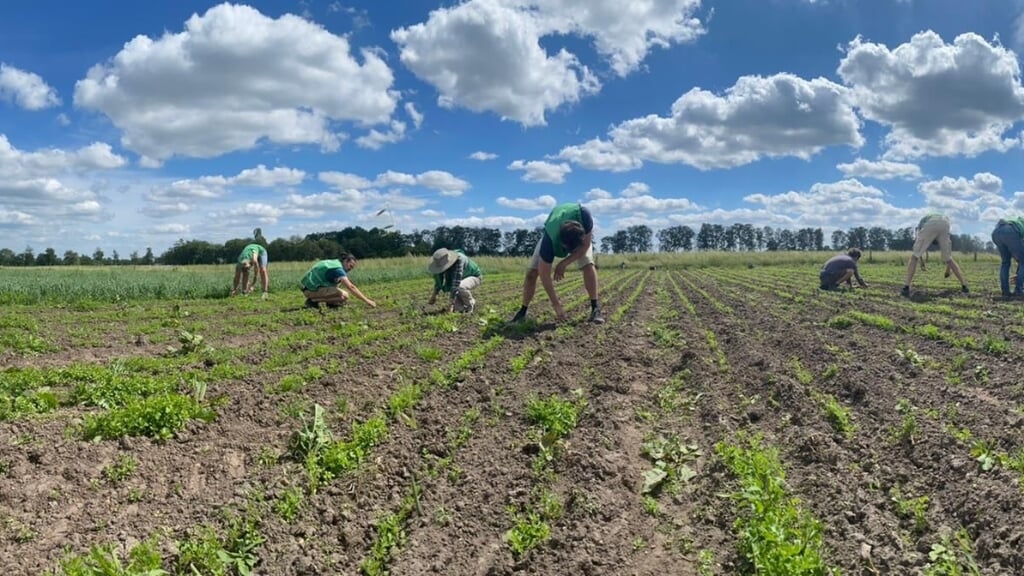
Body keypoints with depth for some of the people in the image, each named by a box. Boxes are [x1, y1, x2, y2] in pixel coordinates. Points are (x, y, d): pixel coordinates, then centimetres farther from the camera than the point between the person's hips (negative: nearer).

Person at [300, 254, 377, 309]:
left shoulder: (334, 262, 13)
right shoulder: (338, 269, -16)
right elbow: (351, 287, -24)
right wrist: (367, 301, -23)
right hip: (312, 290, -10)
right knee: (344, 296, -23)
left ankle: (330, 303, 8)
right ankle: (313, 301, -12)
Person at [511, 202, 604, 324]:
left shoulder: (584, 215, -44)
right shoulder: (550, 239, -43)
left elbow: (586, 245, -25)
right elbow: (544, 274, -34)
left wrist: (564, 264, -29)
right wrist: (556, 304, -33)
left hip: (579, 235, 1)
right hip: (553, 235, -1)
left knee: (588, 265, -24)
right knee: (531, 272, -12)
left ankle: (595, 309, -16)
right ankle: (523, 311, 2)